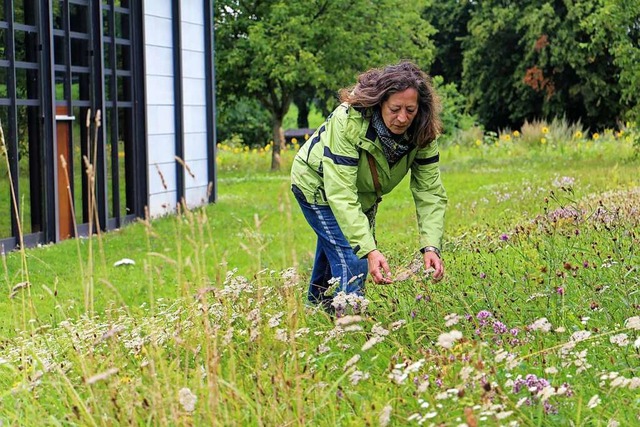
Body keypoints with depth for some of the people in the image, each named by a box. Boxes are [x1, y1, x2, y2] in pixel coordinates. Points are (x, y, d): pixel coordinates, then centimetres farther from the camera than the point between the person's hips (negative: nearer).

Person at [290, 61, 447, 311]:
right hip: (318, 185, -5)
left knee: (330, 258, 24)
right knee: (352, 262, -19)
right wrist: (370, 250, -52)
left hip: (364, 195, 6)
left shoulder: (422, 132, -26)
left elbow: (430, 193, -25)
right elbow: (341, 194, -44)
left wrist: (431, 247, -40)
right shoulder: (347, 121, -40)